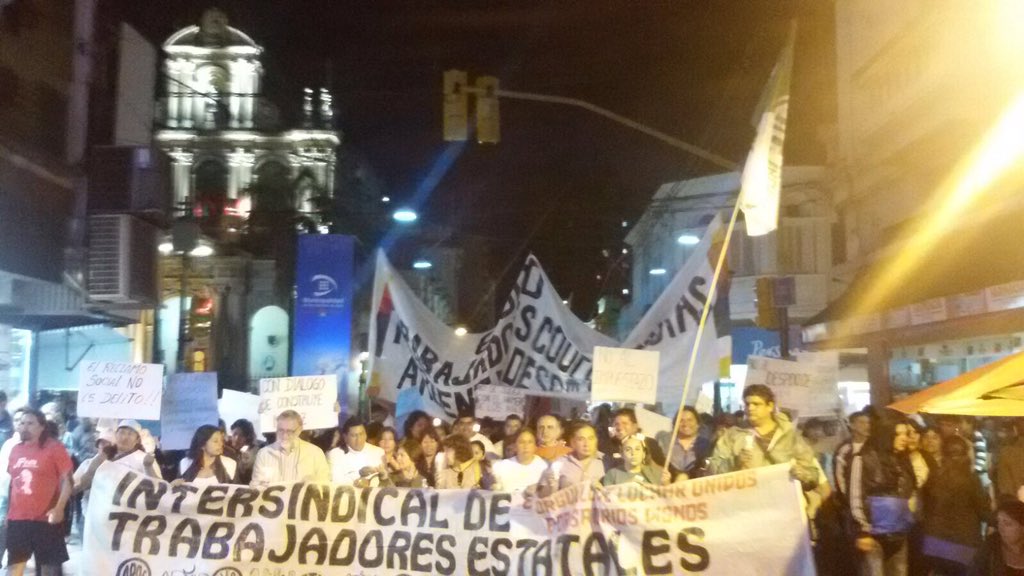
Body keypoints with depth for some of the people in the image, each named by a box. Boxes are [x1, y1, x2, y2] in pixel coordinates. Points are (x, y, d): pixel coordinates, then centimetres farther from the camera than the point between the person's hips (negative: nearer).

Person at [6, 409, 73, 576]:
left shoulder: (54, 447, -7)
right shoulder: (16, 450, 10)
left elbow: (67, 480, -10)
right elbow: (12, 482, 18)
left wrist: (59, 508, -18)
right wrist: (8, 510, 14)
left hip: (45, 518, -5)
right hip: (16, 518, 6)